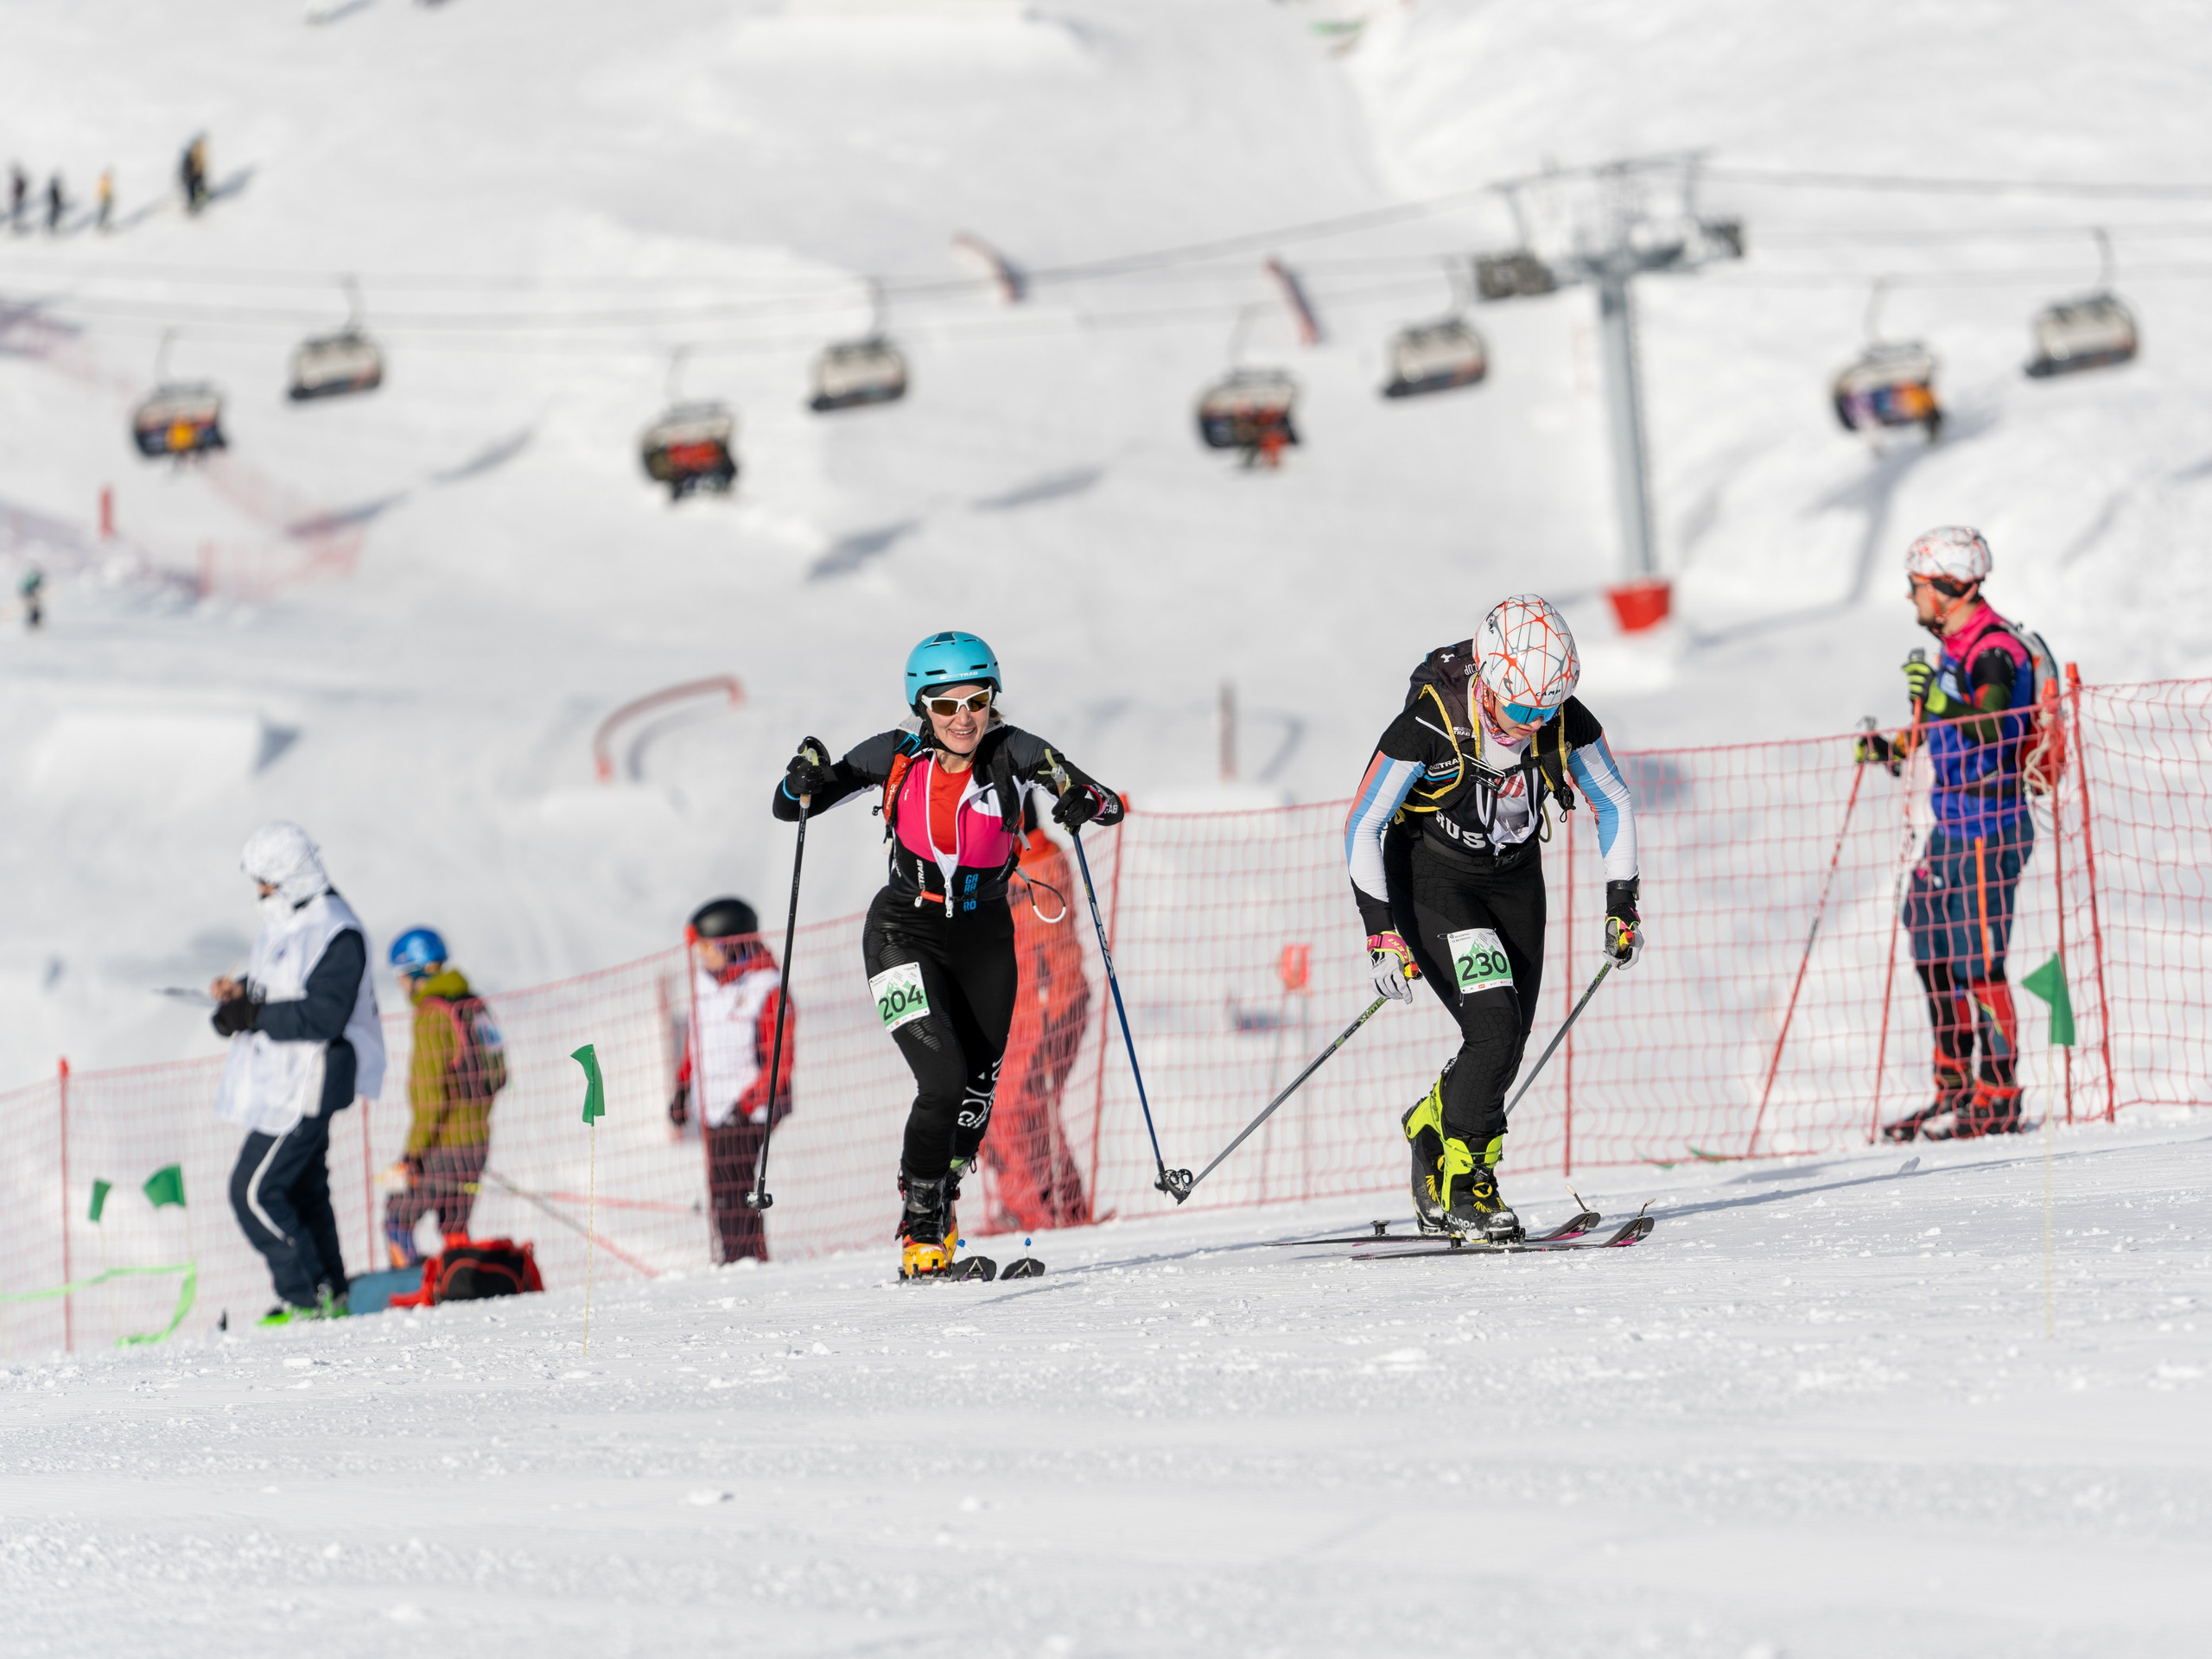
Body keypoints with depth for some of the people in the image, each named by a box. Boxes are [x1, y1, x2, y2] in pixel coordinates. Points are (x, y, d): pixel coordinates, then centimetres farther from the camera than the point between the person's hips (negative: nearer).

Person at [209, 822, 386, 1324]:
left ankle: (307, 1296, -5)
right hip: (281, 1079, 10)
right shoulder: (285, 922, 12)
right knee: (303, 1190, 16)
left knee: (254, 1190, -11)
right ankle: (330, 1296, 23)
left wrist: (253, 1016, -25)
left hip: (308, 1084, -10)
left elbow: (323, 1017, -26)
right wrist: (242, 992, 1)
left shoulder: (337, 934, -19)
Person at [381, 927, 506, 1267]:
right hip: (477, 1142, 8)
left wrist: (412, 1156, -16)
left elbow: (432, 1099, -19)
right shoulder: (474, 1006, 8)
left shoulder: (433, 1017, -16)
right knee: (454, 1228, 15)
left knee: (398, 1220, 2)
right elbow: (496, 1076, 16)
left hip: (443, 1148, -8)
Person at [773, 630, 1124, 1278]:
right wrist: (806, 780, -27)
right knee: (944, 1079, -19)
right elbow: (791, 807, -5)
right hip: (905, 933, -2)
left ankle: (939, 1202, 36)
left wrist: (1072, 794, -42)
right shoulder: (897, 756, -14)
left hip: (983, 938, 2)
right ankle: (921, 1234, -5)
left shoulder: (1014, 756, -16)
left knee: (975, 1093, 8)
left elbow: (1109, 808, -21)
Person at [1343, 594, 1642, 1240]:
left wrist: (1622, 906, -4)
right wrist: (1382, 934, -27)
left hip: (1515, 878, 5)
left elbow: (1614, 805, 0)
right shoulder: (1429, 724, -29)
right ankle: (1461, 1186, -8)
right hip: (1433, 882, -5)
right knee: (1494, 1026, -21)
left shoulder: (1564, 722, -17)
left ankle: (1430, 1126, 33)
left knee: (1508, 1047, 4)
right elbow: (1363, 827, -21)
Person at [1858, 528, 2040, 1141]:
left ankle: (1998, 1100, -3)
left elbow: (1994, 730, -30)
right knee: (1933, 955, 12)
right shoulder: (1956, 649, 14)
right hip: (1952, 826, 10)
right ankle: (1954, 1091, 20)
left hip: (1990, 827, -10)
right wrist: (1893, 750, 23)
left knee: (1978, 963, -8)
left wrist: (1939, 703, -45)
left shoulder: (1993, 650, -15)